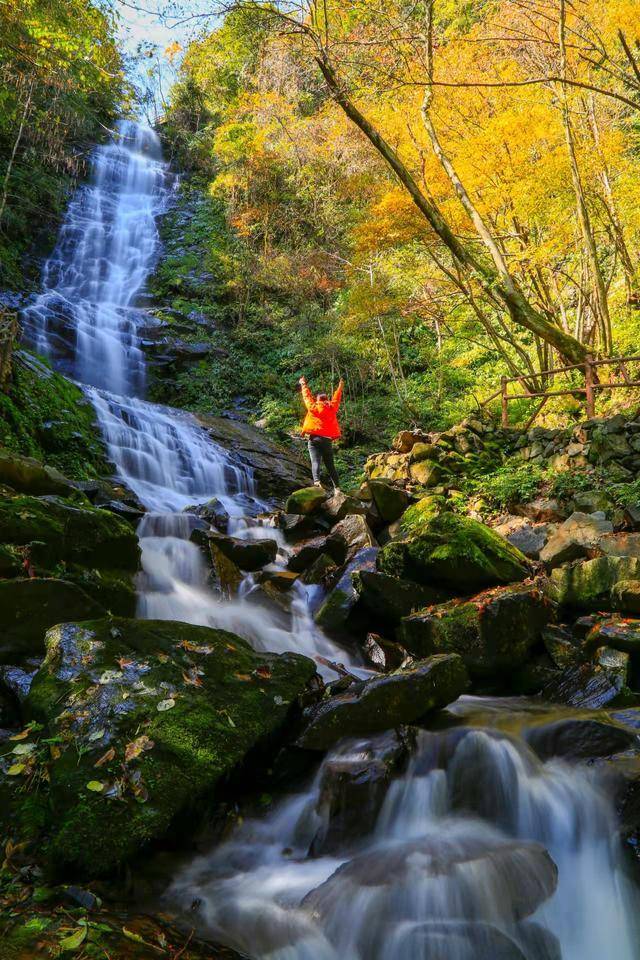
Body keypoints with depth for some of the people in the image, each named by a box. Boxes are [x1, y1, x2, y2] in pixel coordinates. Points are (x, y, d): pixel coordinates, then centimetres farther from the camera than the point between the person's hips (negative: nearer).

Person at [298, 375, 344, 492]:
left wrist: (303, 384, 35)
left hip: (314, 438, -2)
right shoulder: (332, 408, 12)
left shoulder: (313, 407, 6)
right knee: (330, 465, 8)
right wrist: (340, 387, 44)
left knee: (315, 462, -15)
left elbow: (307, 396, 19)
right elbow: (336, 398, 28)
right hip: (327, 440, 2)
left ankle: (316, 481, -38)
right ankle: (337, 487, 2)